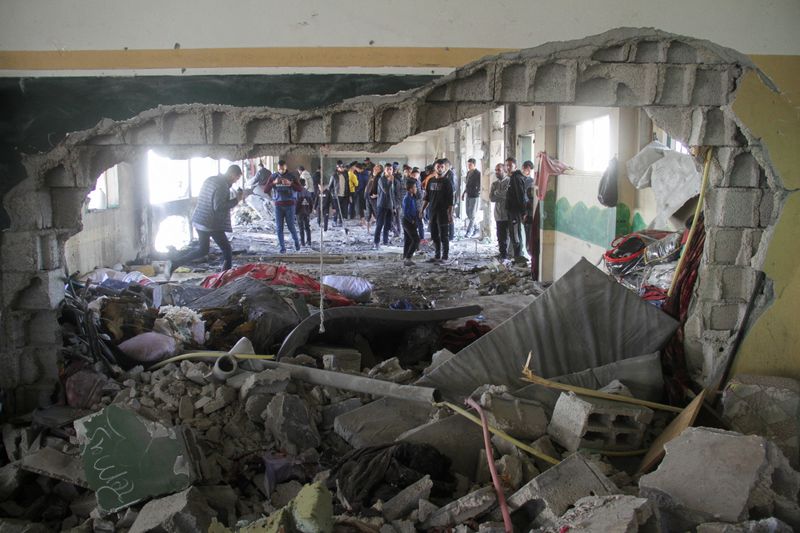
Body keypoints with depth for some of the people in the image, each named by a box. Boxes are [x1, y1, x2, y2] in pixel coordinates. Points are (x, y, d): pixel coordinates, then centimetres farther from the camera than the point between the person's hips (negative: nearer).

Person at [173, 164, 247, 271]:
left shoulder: (210, 180, 11)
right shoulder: (222, 185, -17)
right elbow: (219, 207, -24)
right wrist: (236, 200, -17)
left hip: (199, 221, 9)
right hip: (212, 224, -9)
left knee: (203, 250, 20)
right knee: (227, 250, 3)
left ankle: (174, 264, 15)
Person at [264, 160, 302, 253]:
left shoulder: (292, 177, -1)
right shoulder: (273, 177, 3)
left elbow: (300, 189, -8)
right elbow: (265, 190, -3)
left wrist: (290, 183, -24)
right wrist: (274, 183, -20)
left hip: (289, 205, -1)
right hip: (278, 205, 2)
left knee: (291, 226, 0)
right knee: (279, 227, -1)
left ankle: (296, 242, 25)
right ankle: (282, 247, 6)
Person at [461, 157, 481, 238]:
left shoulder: (478, 173, -9)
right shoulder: (468, 173, 14)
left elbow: (480, 185, -13)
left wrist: (478, 191, -23)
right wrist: (464, 193, 20)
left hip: (475, 196, -8)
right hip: (468, 195, 8)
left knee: (472, 214, -5)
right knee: (468, 213, 12)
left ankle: (469, 231, -4)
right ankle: (475, 228, 27)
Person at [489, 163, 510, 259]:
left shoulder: (509, 182, -6)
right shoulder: (495, 183, 13)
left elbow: (507, 194, -19)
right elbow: (491, 198, 3)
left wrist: (497, 193, -6)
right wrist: (502, 196, -11)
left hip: (506, 214, -6)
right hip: (498, 213, 6)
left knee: (505, 235, -2)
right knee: (499, 235, 10)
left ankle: (505, 253, 5)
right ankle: (502, 252, 19)